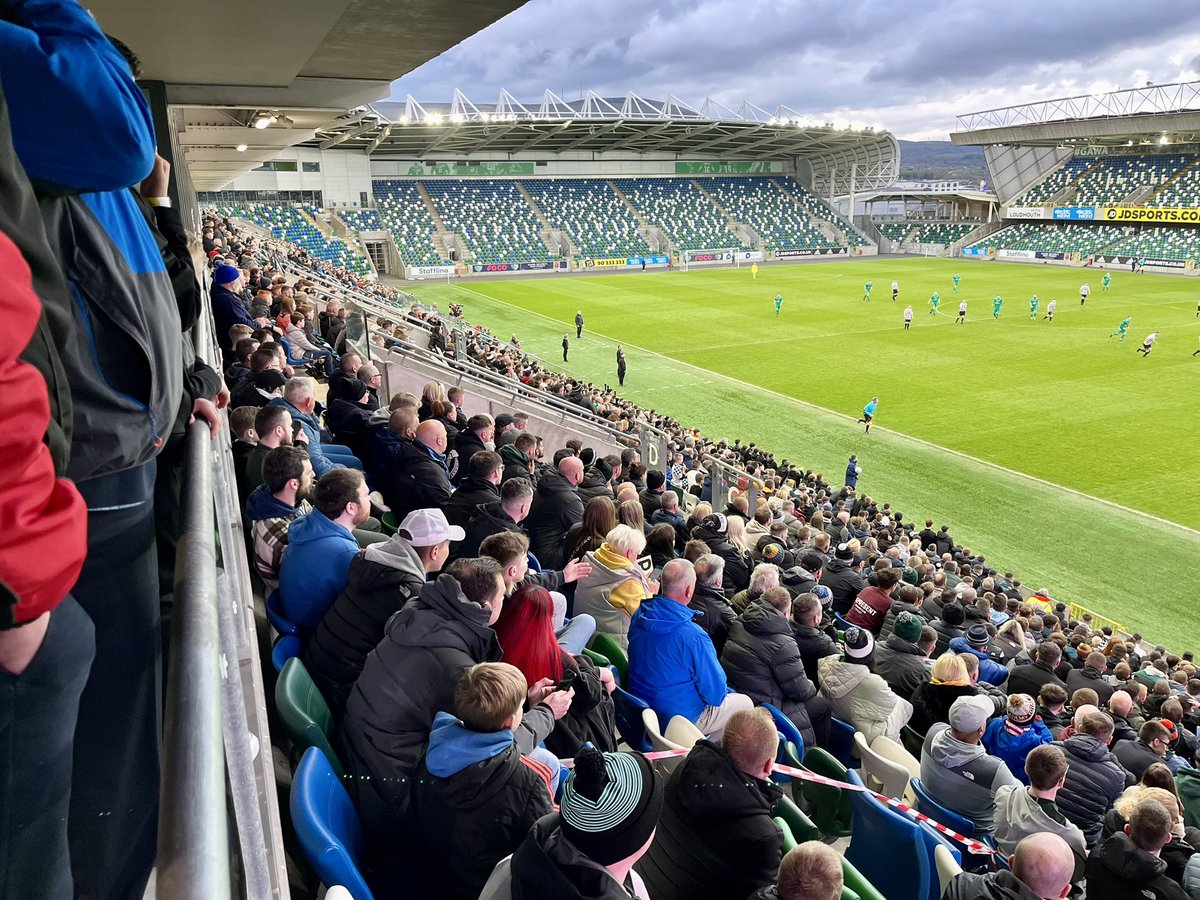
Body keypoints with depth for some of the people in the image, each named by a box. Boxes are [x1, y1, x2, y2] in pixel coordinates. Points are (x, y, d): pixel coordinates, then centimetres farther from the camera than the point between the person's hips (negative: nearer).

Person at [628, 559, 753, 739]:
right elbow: (715, 690, -20)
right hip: (679, 716, -7)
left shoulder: (639, 616, -9)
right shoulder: (693, 636, -32)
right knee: (745, 703, 14)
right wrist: (719, 693, 4)